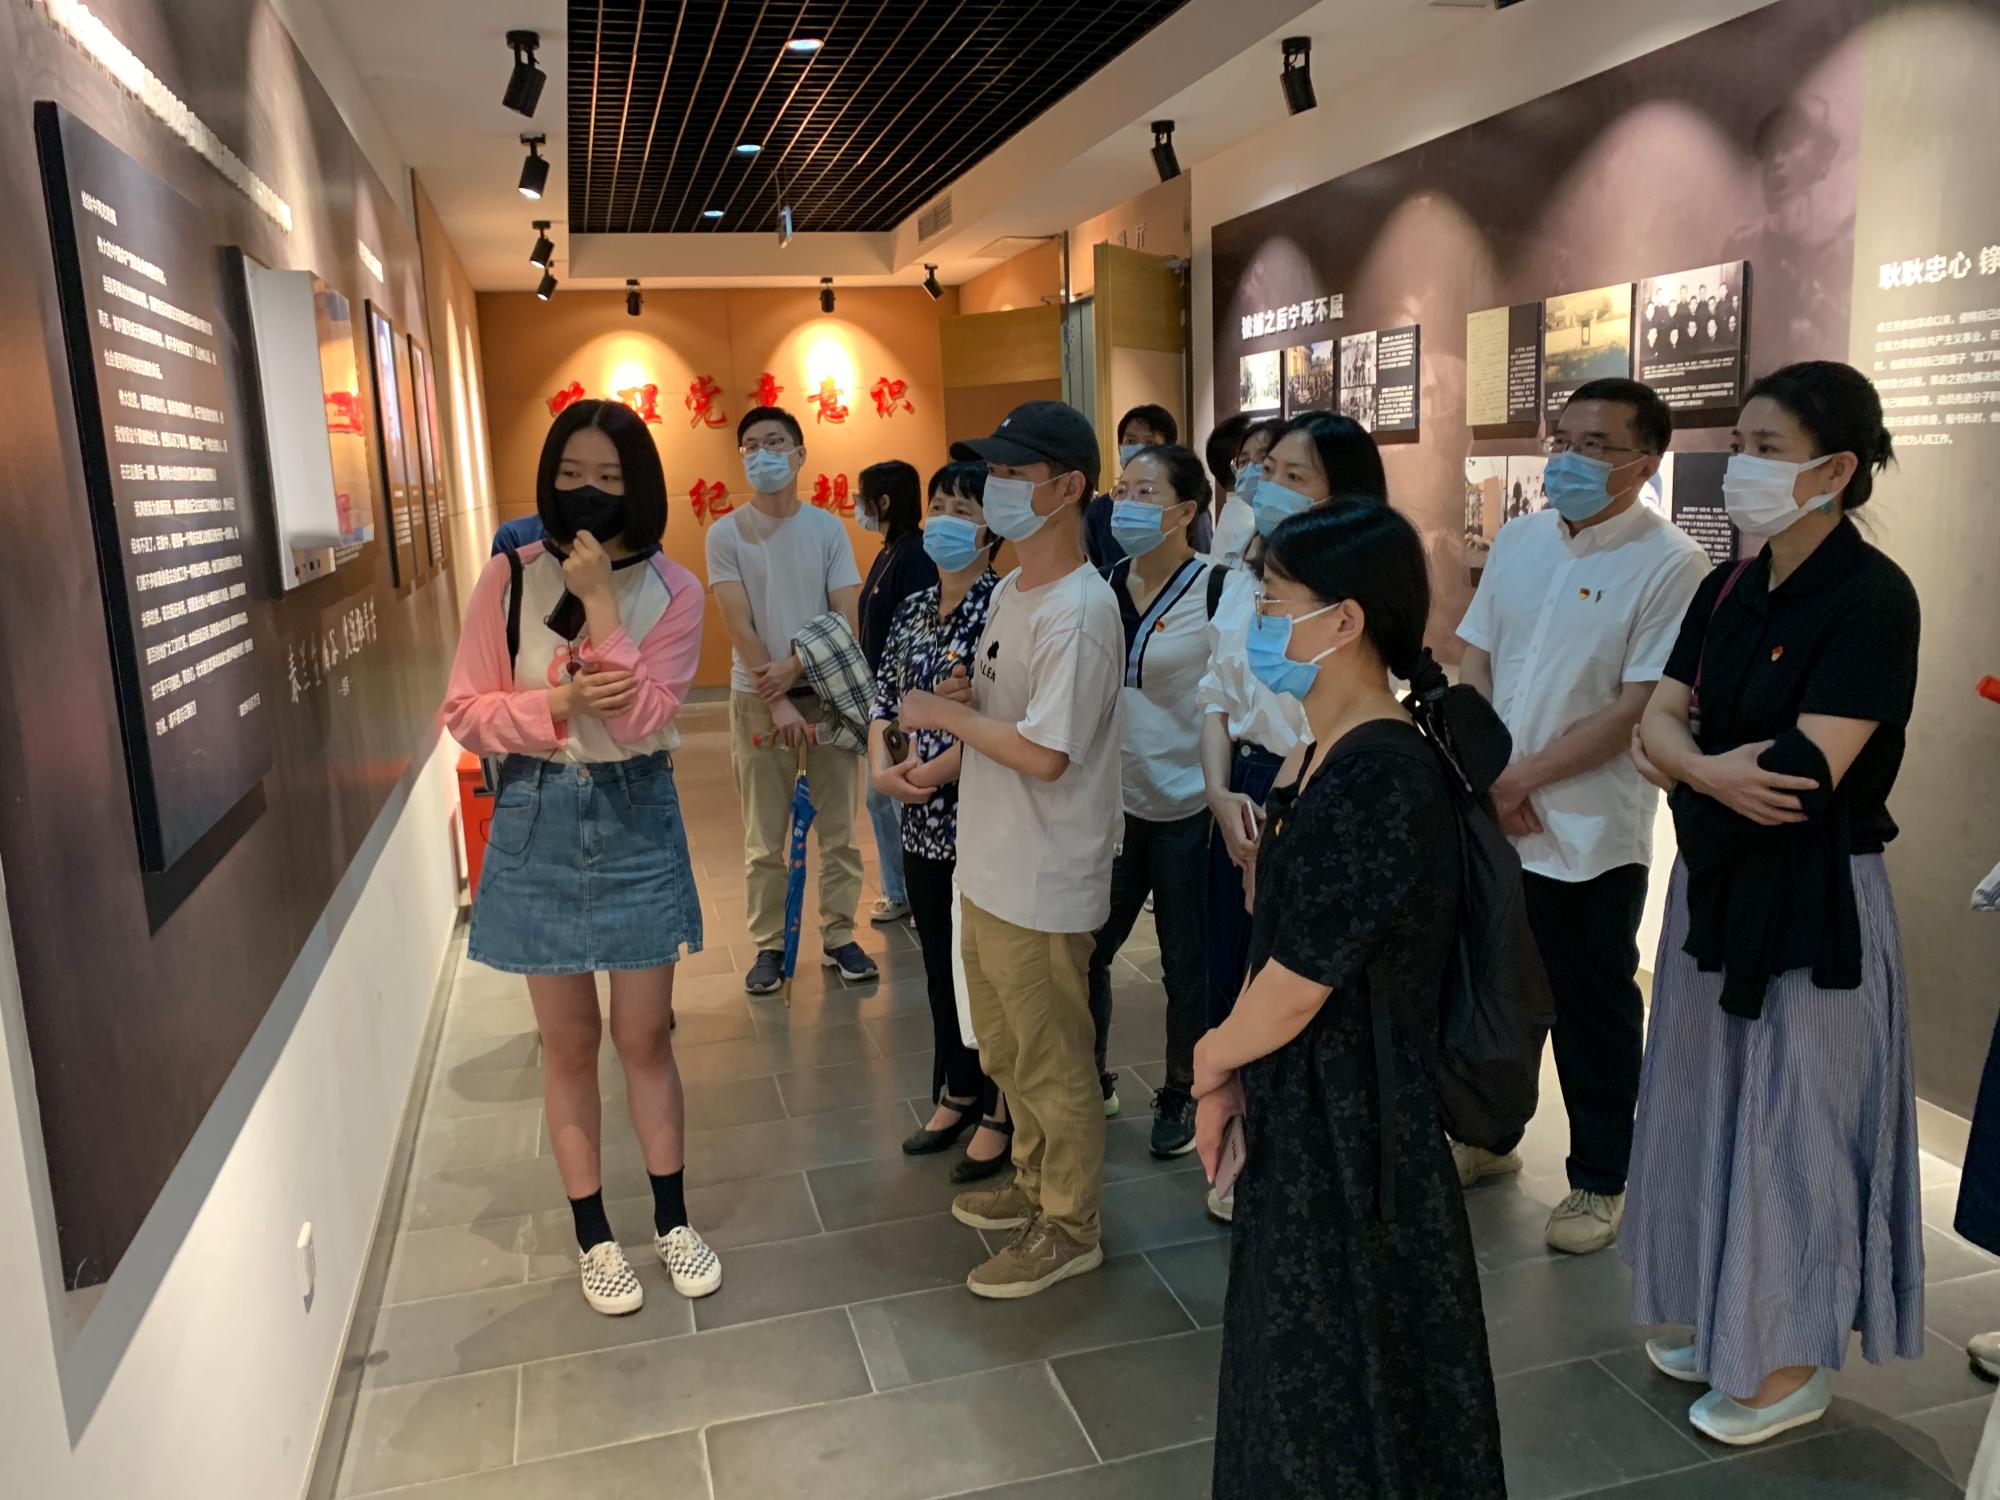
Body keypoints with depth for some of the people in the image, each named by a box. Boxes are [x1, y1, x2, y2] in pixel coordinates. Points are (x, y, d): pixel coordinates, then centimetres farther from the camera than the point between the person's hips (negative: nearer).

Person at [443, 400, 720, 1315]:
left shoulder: (671, 590, -6)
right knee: (570, 1043, 12)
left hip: (635, 817, 0)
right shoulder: (511, 577, -5)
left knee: (645, 1037, 11)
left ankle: (672, 1221, 30)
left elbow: (646, 717, -18)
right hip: (539, 819, 0)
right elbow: (466, 713, -5)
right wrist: (559, 704, -20)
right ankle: (593, 1235, 29)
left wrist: (601, 601, -22)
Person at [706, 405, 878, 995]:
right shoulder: (726, 533, -2)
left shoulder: (827, 528, 2)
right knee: (765, 838, 4)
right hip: (756, 697, -1)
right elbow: (740, 625, -8)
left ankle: (839, 936, 20)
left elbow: (846, 618, -3)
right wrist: (776, 700, -14)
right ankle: (769, 945, 17)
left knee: (838, 830, 7)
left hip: (827, 691, 2)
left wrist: (794, 668, -15)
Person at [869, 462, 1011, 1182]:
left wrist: (931, 772, -17)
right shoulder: (915, 609, 9)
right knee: (941, 961, 17)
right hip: (924, 823, 7)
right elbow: (885, 697, 13)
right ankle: (957, 1094, 35)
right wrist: (881, 766, -4)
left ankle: (999, 1115, 22)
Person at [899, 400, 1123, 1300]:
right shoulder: (1011, 590, 8)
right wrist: (969, 696, -1)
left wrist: (946, 715, -15)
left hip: (1042, 884, -10)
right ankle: (1036, 1182, 43)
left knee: (1050, 1063, 7)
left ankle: (1069, 1227, 25)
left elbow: (1044, 753, -27)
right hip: (989, 867, 10)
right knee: (1006, 1047, 24)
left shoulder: (1078, 612, -22)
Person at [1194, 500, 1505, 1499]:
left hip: (1350, 1125, -9)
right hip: (1305, 1112, 9)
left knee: (1339, 1388, 12)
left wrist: (1211, 1058, -4)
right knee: (1298, 1358, 25)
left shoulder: (1378, 778, -26)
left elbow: (1294, 989, -22)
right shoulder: (1343, 758, 5)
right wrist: (1233, 1073, 4)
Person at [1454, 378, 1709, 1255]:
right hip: (1490, 821, 5)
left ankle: (1599, 1182, 28)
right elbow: (1474, 663, 6)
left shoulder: (1670, 565, -12)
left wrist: (1522, 779, -16)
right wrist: (1488, 780, -7)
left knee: (1593, 1012, 9)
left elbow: (1638, 710, -17)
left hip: (1590, 837, -5)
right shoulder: (1520, 540, 6)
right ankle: (1488, 1136, 40)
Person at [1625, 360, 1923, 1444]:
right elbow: (1659, 716, -1)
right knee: (1708, 1105, 16)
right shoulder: (1728, 591, 6)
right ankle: (1723, 1320, 35)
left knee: (1789, 1121, 5)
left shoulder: (1872, 597, -16)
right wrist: (1715, 769, -21)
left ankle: (1789, 1363, 24)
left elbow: (1808, 773, -24)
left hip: (1814, 901, -7)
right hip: (1716, 883, 7)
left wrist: (1681, 756, -12)